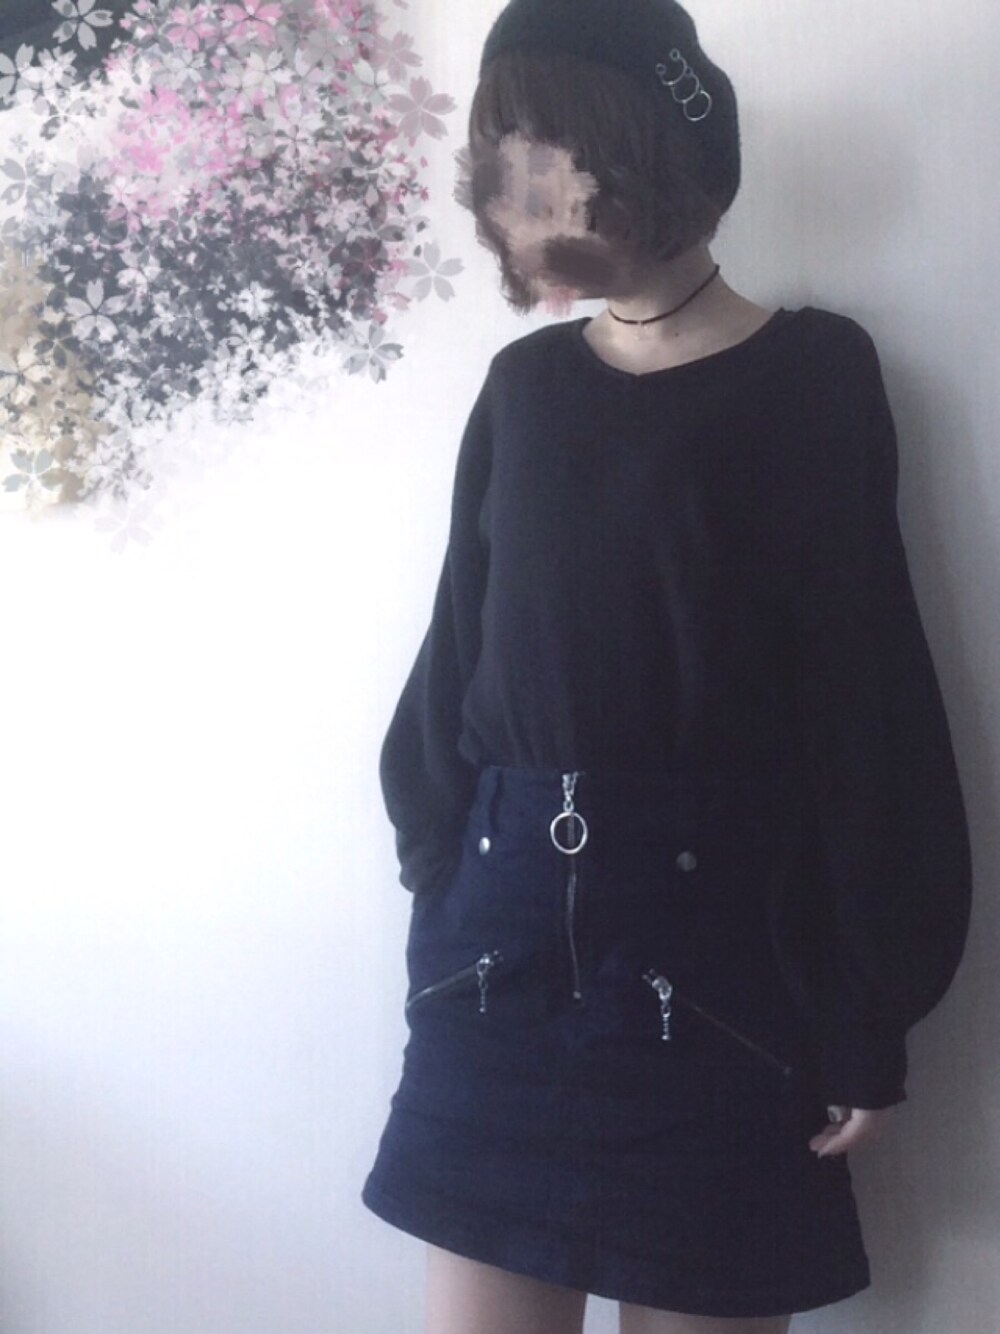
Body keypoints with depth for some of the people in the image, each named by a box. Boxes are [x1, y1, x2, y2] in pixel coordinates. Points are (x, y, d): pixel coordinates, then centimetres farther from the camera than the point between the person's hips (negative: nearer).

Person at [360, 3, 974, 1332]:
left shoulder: (812, 378, -2)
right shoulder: (525, 384, 8)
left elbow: (863, 700, -5)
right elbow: (459, 655, 12)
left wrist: (867, 1015, -6)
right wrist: (435, 880, 7)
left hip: (718, 936, -3)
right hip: (503, 923, 4)